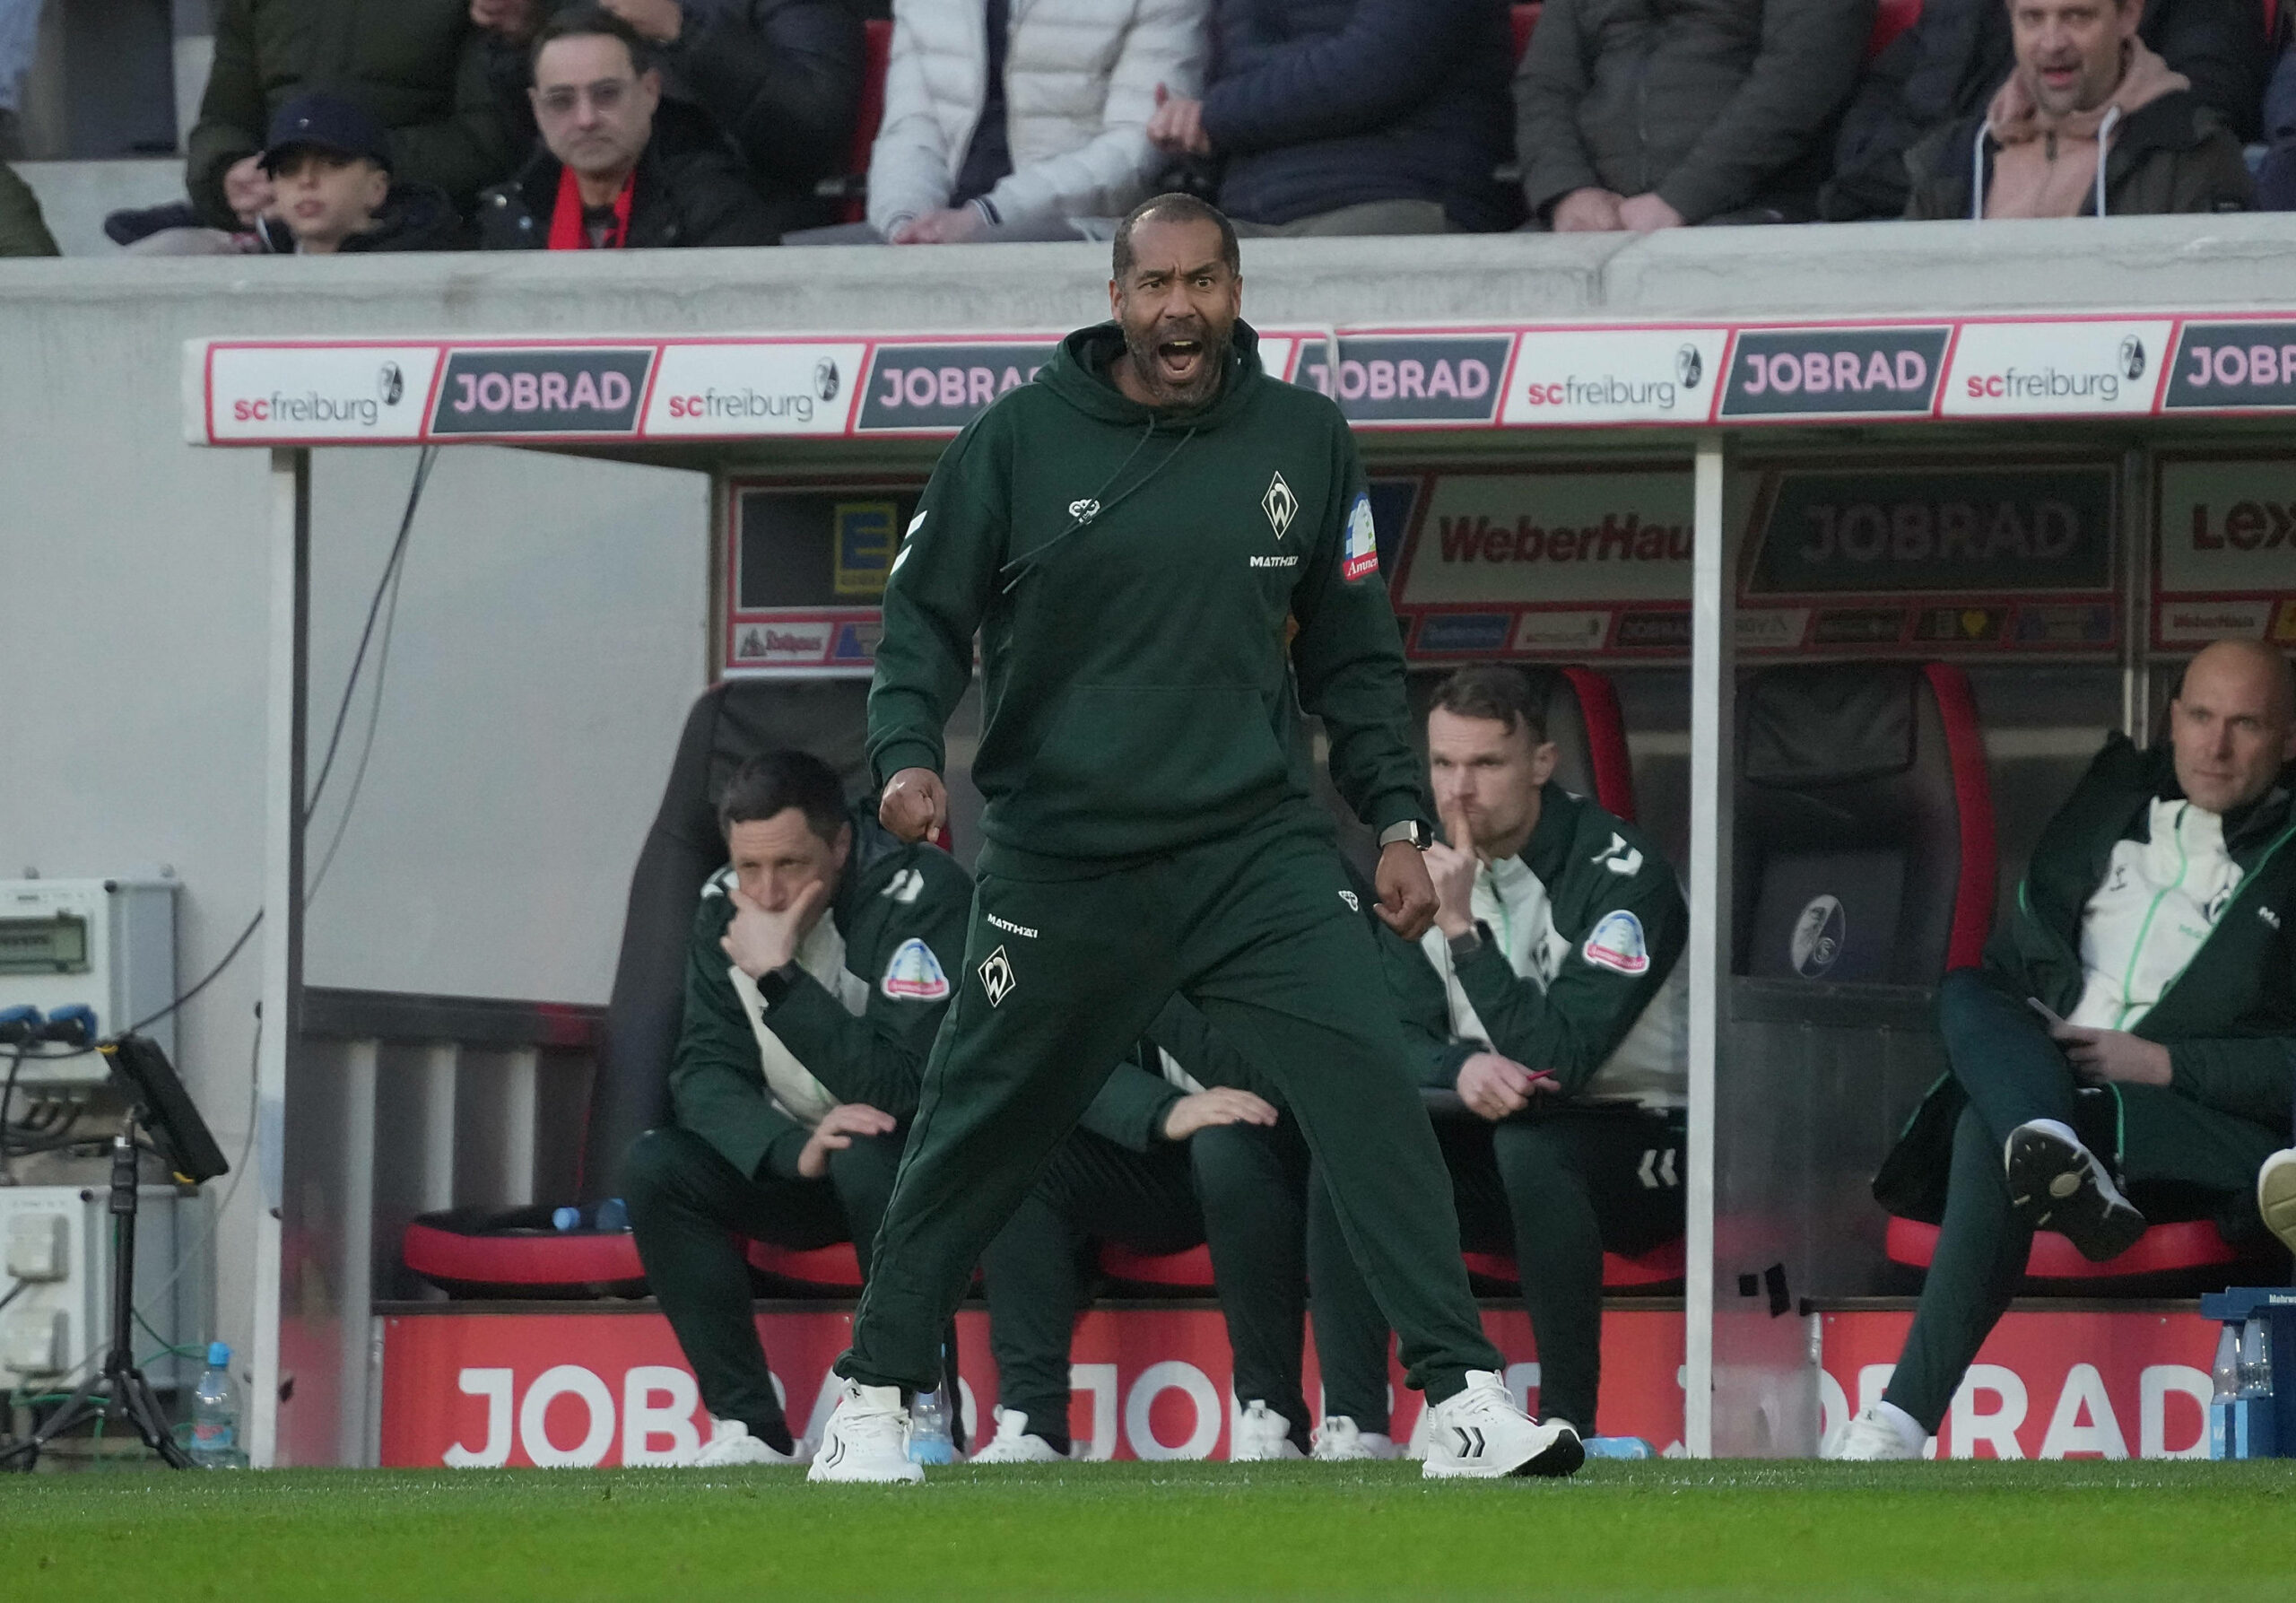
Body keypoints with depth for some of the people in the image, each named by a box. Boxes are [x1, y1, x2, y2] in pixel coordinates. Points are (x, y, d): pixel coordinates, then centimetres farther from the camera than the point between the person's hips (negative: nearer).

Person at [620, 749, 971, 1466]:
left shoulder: (923, 896, -24)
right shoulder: (724, 909, -5)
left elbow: (904, 1085, -31)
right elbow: (704, 1075, -10)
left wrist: (780, 979, -34)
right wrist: (796, 1151, -29)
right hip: (800, 1175, 5)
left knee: (865, 1156, -37)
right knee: (654, 1166, -18)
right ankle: (753, 1428, -17)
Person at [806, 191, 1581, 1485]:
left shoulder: (1304, 441, 5)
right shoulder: (1021, 440, -2)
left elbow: (1355, 651, 13)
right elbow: (927, 614, 4)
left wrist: (1398, 817, 7)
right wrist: (910, 753, -13)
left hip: (1260, 845, 1)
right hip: (1065, 860, -1)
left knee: (1371, 1087, -15)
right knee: (979, 1129, 9)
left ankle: (1466, 1398, -16)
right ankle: (876, 1395, 28)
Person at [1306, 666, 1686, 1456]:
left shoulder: (1619, 873, -18)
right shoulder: (1428, 869, 2)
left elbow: (1560, 1058, -25)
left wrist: (1462, 926, -27)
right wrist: (1464, 1067, -26)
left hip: (1636, 1139, -6)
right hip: (1500, 1156, 6)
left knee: (1529, 1146, -37)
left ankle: (1568, 1422, -29)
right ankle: (1352, 1427, -22)